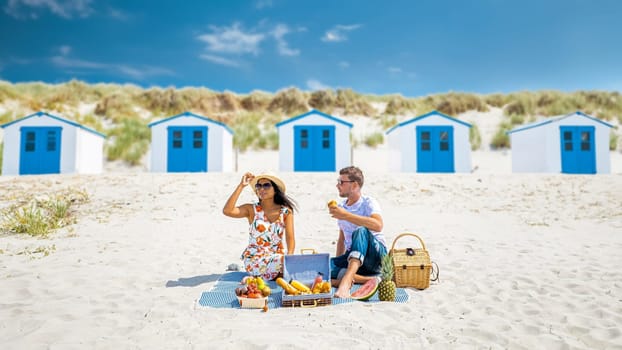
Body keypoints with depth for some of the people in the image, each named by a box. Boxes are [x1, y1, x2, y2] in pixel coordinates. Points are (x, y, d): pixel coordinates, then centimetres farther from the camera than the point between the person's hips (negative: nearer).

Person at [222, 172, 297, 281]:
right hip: (254, 259, -3)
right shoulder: (251, 209, 0)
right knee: (281, 261, -32)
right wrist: (241, 186, -14)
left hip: (277, 257, 3)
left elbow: (290, 238, -4)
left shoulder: (286, 211, 3)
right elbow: (227, 211, -17)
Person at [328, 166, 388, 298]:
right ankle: (371, 279, -25)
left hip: (376, 253, -6)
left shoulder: (368, 203, -7)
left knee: (360, 231, -36)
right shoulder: (341, 206, 13)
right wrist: (338, 263, 10)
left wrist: (346, 215, -29)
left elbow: (378, 226, -29)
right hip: (352, 255, 6)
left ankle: (346, 280, -50)